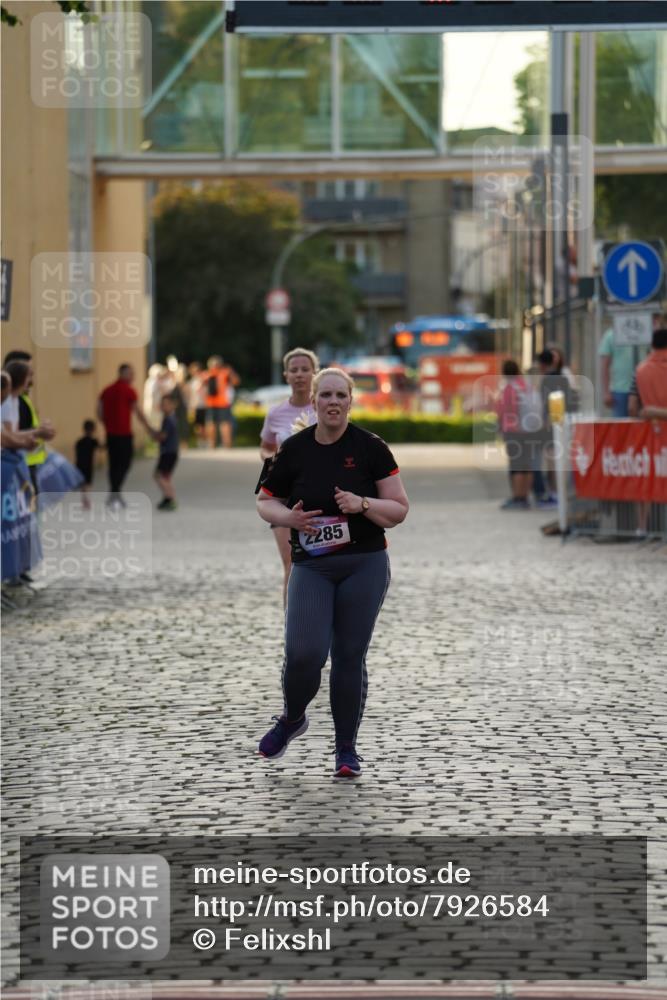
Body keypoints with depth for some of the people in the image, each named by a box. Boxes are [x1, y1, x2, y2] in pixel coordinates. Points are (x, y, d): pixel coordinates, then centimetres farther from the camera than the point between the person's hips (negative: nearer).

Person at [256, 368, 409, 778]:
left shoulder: (370, 448, -3)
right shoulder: (294, 450, 1)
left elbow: (399, 510, -1)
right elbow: (266, 501, 12)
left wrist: (363, 504, -19)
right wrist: (288, 517, -9)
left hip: (365, 565, -1)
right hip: (311, 566, 1)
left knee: (350, 656, 2)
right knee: (304, 653, -12)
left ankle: (347, 748, 17)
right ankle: (292, 718, 19)